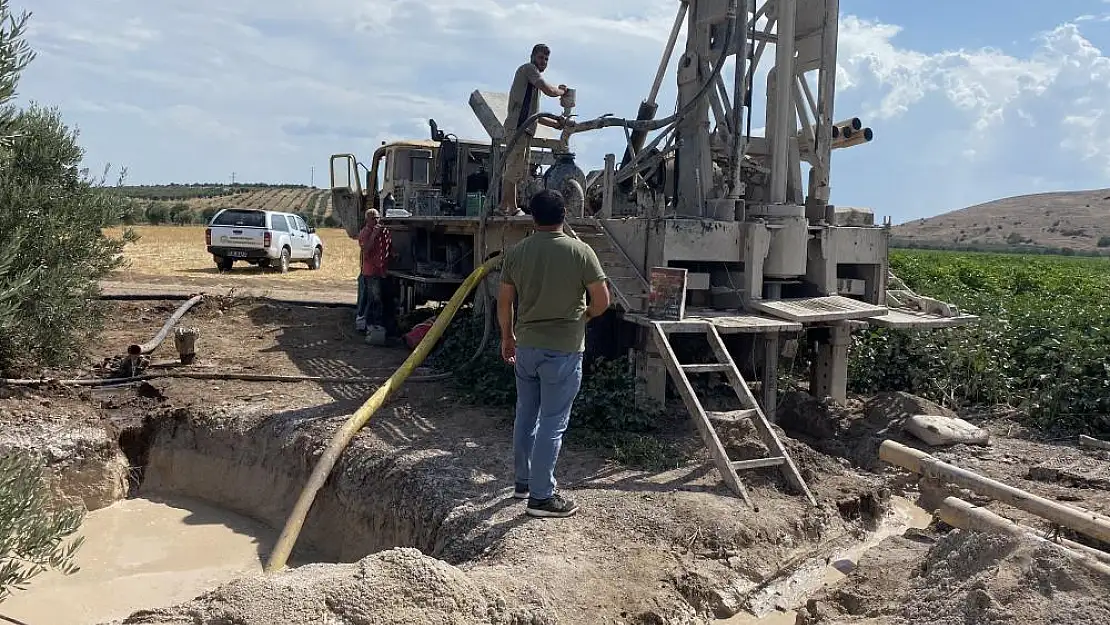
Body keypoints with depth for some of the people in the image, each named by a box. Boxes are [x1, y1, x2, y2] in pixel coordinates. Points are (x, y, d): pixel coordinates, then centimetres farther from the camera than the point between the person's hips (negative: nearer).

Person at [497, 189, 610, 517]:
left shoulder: (516, 252, 1)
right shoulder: (580, 251, -11)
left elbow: (503, 302, 7)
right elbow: (602, 300, -9)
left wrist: (507, 336, 21)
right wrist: (584, 315, 12)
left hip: (525, 346, 5)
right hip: (564, 349, -5)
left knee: (526, 414, 17)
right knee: (552, 422, 1)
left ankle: (523, 480, 30)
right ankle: (541, 496, 6)